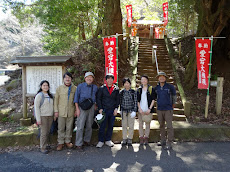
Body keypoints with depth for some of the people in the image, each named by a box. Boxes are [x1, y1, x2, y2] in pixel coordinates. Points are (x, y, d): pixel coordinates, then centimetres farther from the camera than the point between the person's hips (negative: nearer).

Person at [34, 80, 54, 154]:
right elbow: (36, 107, -10)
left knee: (47, 132, 8)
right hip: (43, 116, -6)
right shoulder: (39, 95, -7)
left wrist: (53, 116, 12)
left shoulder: (50, 95, 11)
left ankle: (45, 145, 21)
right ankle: (42, 147, 8)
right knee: (44, 132, -4)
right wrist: (38, 119, -14)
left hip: (50, 116, 6)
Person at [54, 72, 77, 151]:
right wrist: (56, 110, -1)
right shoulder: (59, 88, 3)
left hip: (71, 112, 1)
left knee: (69, 128, 9)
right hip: (61, 112, 0)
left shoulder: (75, 88, 3)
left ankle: (67, 141, 25)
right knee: (61, 128, 5)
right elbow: (56, 100, 4)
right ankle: (60, 143, 18)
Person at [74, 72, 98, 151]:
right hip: (82, 108, -3)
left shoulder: (95, 87, 7)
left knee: (89, 126, 12)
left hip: (91, 107, 4)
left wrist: (95, 106, 10)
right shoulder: (80, 86, -1)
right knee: (80, 126, -6)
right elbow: (76, 97, -2)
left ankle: (87, 140, 27)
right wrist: (77, 109, -8)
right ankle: (78, 144, 1)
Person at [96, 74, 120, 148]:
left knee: (111, 126, 9)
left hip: (113, 110, 3)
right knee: (102, 126, 0)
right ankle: (101, 141, 13)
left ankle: (108, 140, 23)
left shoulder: (116, 89, 7)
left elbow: (117, 99, 12)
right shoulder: (102, 88, 1)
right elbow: (98, 99, 3)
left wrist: (116, 108, 1)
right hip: (104, 110, -2)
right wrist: (100, 108, -6)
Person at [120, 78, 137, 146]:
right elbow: (120, 101, 12)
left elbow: (135, 102, -1)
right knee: (124, 126, 5)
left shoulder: (133, 92, -1)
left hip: (131, 111, -1)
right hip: (124, 111, 2)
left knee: (131, 126, 2)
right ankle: (124, 139, 15)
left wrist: (134, 111, -7)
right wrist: (121, 110, 10)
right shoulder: (121, 92, 5)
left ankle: (130, 139, 14)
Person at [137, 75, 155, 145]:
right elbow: (137, 100, 8)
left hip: (148, 110, -2)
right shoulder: (139, 89, 9)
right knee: (140, 124, 4)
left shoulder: (151, 89, 2)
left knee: (147, 124, 3)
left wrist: (149, 109, -9)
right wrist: (140, 109, -4)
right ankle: (141, 138, 13)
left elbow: (153, 100, 0)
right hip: (141, 110, 2)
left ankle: (146, 138, 12)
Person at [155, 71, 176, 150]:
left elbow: (174, 96, 10)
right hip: (159, 110, 4)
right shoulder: (156, 88, 4)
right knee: (161, 126, 12)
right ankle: (163, 141, 25)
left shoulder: (170, 86, -5)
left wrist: (173, 105, 16)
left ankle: (169, 144, 2)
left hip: (168, 110, -4)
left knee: (169, 126, -4)